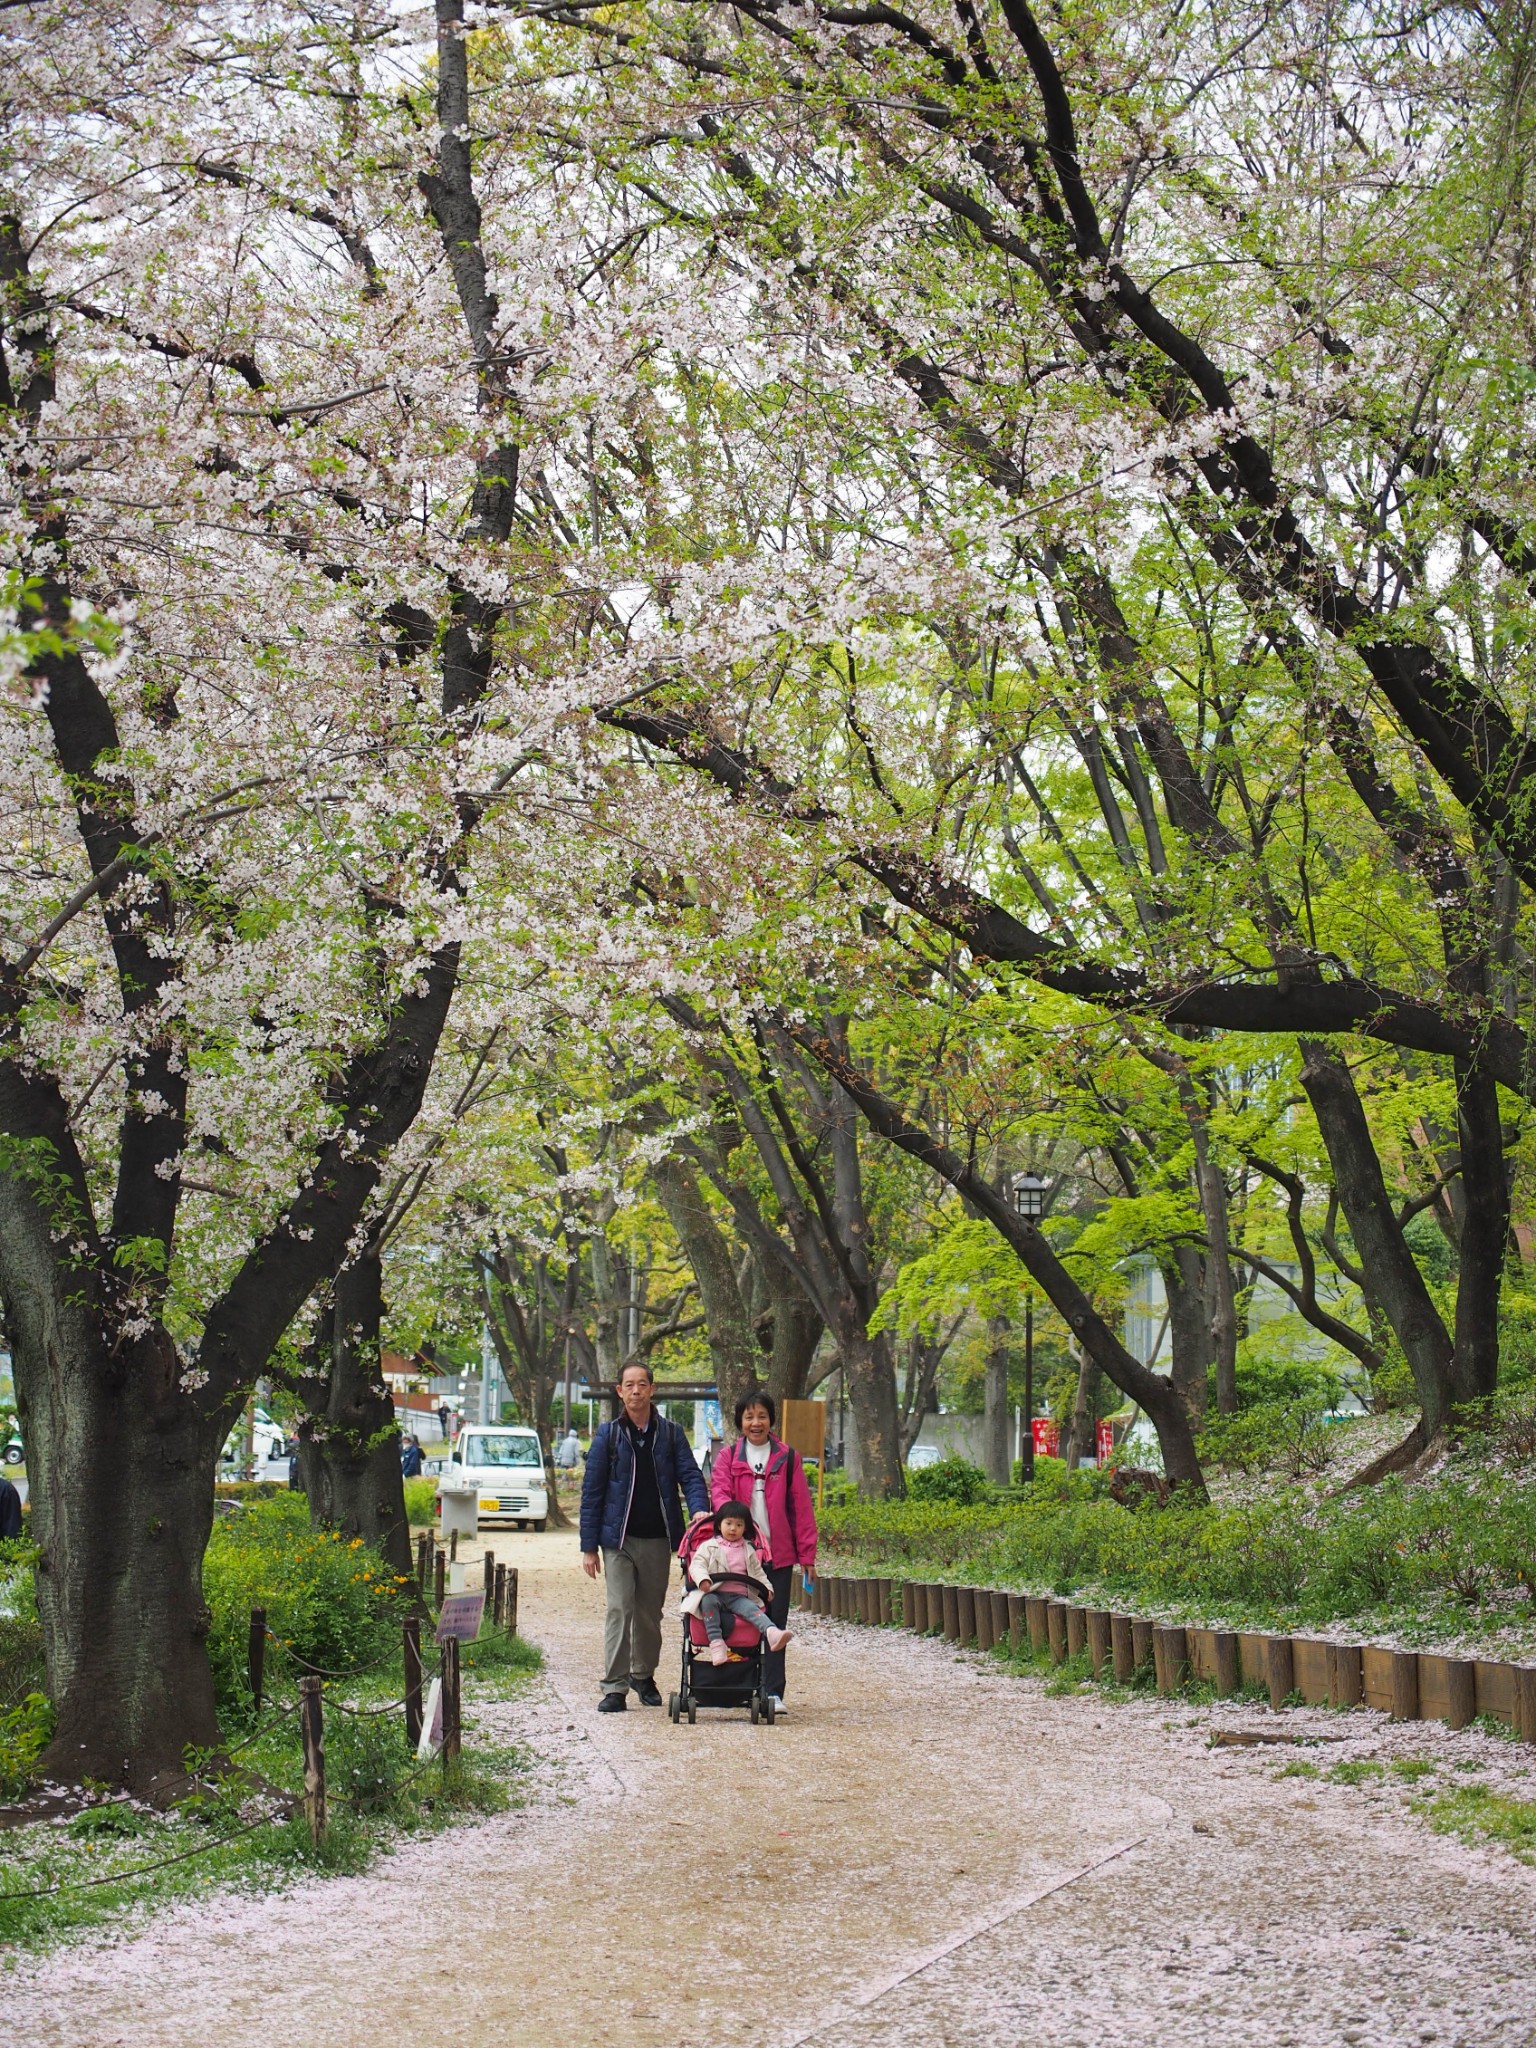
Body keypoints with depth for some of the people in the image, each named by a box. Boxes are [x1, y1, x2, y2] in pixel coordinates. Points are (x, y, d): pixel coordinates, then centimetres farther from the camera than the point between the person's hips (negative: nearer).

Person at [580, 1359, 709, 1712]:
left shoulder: (670, 1434, 7)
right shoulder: (608, 1435, 3)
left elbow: (689, 1476, 4)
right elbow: (591, 1491, 2)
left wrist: (699, 1508, -19)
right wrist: (589, 1546, -3)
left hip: (658, 1540, 2)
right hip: (619, 1540, -2)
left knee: (650, 1613, 12)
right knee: (619, 1610, -10)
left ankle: (643, 1675, 28)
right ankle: (614, 1687, -8)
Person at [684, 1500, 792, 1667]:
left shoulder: (748, 1550, 22)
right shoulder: (709, 1546, 11)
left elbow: (757, 1571, 26)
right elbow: (697, 1565, 0)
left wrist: (767, 1588, 9)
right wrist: (703, 1579, -21)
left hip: (739, 1596, 2)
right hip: (714, 1593, -2)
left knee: (752, 1609, -29)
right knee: (708, 1601, -37)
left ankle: (772, 1633, -56)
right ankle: (716, 1642, -40)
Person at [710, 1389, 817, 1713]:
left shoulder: (787, 1458, 7)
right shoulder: (728, 1456, 8)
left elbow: (802, 1507, 6)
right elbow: (720, 1492, -5)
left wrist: (807, 1555, 2)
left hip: (778, 1554, 0)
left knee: (775, 1623, -1)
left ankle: (773, 1692, 1)